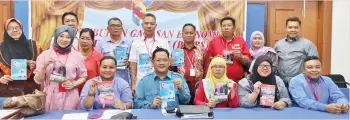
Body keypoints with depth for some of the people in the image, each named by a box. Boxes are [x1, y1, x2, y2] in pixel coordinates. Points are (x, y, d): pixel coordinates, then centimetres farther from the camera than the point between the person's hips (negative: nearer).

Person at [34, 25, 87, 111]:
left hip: (69, 97, 0)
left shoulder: (77, 55, 2)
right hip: (50, 97, 0)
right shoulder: (45, 54, 3)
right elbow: (38, 80, 3)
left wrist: (74, 84, -8)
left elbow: (83, 76, 9)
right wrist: (44, 66, -12)